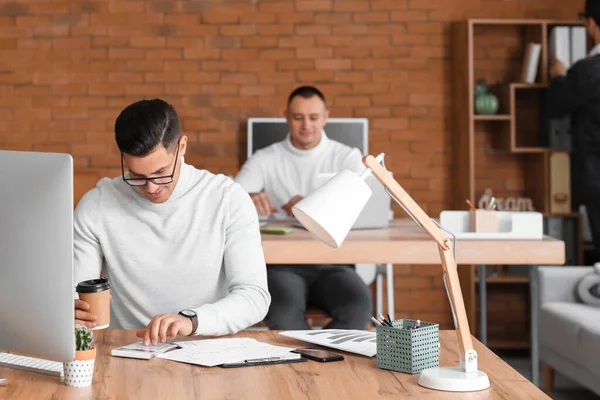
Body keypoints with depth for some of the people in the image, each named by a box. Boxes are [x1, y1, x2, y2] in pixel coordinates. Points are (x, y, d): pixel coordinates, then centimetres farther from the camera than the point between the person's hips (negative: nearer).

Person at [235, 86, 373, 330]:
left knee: (359, 305, -32)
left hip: (332, 262, 1)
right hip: (281, 264, -1)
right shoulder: (265, 159, 11)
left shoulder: (347, 157, 11)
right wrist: (249, 198, -28)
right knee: (283, 310, -35)